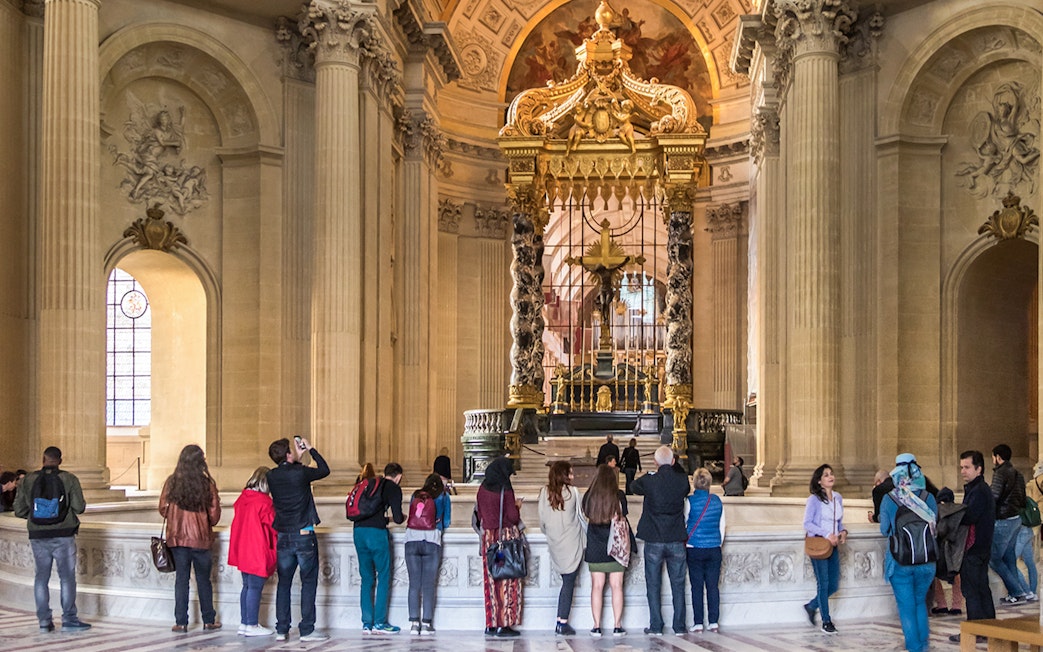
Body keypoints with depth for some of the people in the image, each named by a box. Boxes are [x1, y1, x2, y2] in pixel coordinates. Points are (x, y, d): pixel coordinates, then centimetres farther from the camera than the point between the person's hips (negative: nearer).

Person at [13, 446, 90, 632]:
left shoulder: (29, 480, 0)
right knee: (67, 577, 4)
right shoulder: (69, 479, -6)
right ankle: (69, 619, 5)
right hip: (63, 535, -2)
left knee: (41, 577, 10)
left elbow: (19, 510, 2)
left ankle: (44, 620, 11)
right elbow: (79, 507, -8)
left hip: (38, 535, 2)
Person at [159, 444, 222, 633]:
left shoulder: (172, 482, -5)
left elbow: (163, 509, 1)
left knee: (181, 579, 7)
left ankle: (181, 622, 8)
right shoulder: (207, 484, -9)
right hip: (200, 538, -1)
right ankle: (209, 620, 18)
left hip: (177, 537, 1)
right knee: (203, 580, 10)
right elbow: (214, 514, -4)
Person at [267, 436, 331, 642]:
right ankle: (307, 629, 1)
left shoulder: (272, 477, 0)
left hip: (283, 537, 5)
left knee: (284, 583, 11)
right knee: (309, 582, 2)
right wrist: (311, 449, 12)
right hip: (304, 536, -5)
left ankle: (281, 630, 12)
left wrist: (298, 457, 22)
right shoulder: (300, 473, -13)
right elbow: (324, 470, 4)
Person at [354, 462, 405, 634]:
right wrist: (402, 517, 19)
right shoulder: (394, 488, 3)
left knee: (367, 578, 12)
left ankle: (367, 623, 11)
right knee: (384, 577, 5)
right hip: (376, 532, -6)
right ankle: (380, 622, 3)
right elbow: (397, 517, -5)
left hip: (358, 530, 6)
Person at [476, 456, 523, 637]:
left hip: (488, 536, 6)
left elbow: (479, 514, 11)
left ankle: (491, 624, 11)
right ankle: (504, 624, -2)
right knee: (507, 581, -1)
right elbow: (513, 517, -13)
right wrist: (517, 506, 6)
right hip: (507, 536, -6)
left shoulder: (483, 489, 5)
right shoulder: (505, 489, -12)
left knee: (491, 580, 9)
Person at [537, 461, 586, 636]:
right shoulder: (573, 492, -9)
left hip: (554, 545, 4)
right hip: (572, 544, -4)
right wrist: (588, 535, 17)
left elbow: (542, 522, 5)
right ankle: (562, 624, -4)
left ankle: (561, 621, 18)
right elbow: (581, 517, 1)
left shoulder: (545, 492, 0)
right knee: (569, 583, -1)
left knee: (566, 581, 18)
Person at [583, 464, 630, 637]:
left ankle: (597, 626, 3)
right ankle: (617, 626, 4)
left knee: (597, 586, 4)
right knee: (616, 586, 4)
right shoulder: (619, 496, -5)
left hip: (595, 549, 1)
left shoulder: (588, 496, -1)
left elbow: (587, 516, 6)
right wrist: (627, 545, 3)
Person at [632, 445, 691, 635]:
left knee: (653, 584, 7)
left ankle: (656, 626, 7)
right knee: (678, 584, 11)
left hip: (654, 541, -2)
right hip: (676, 540, 2)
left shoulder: (648, 480, -12)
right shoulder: (682, 480, -6)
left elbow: (635, 486, 9)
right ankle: (679, 626, 12)